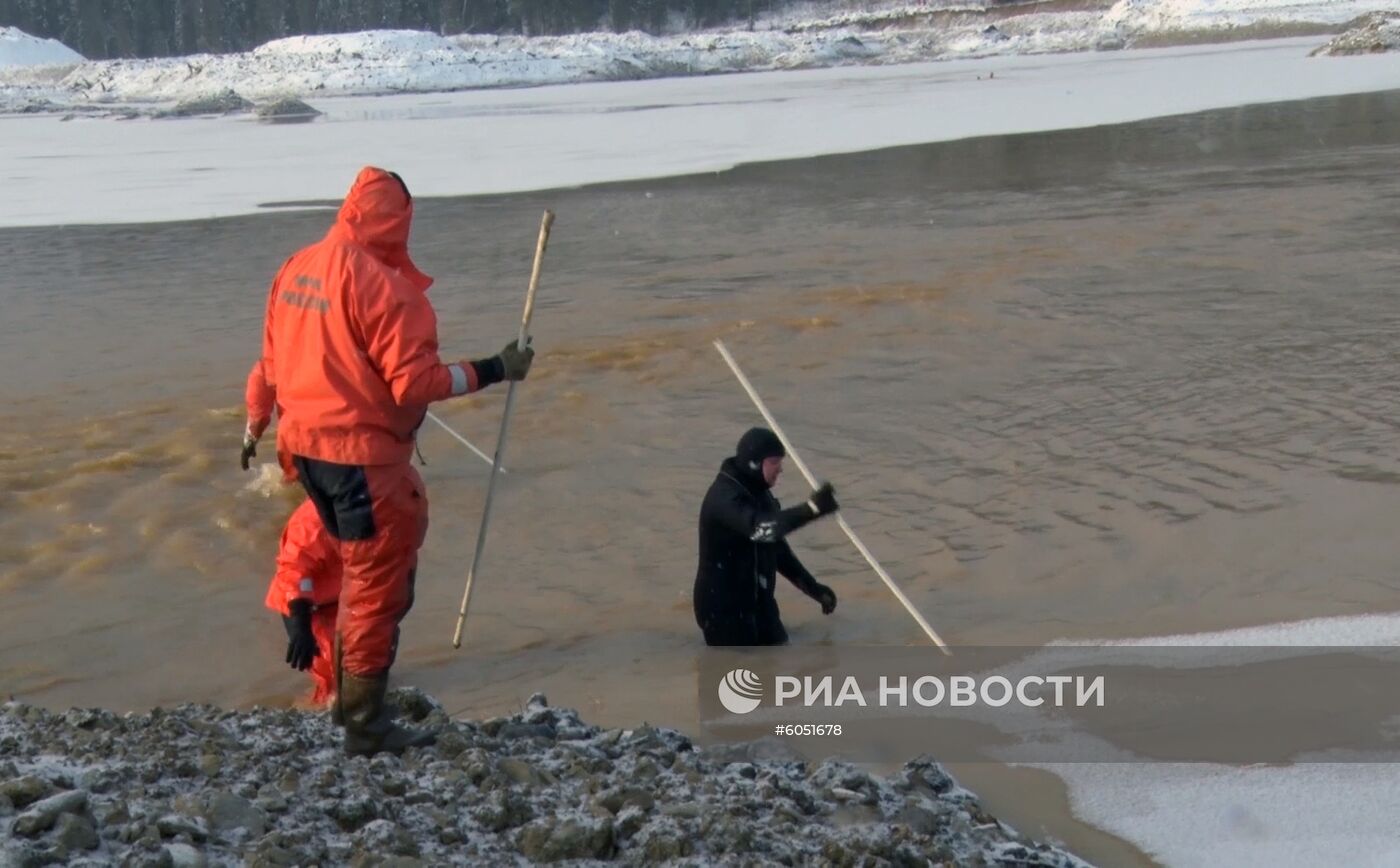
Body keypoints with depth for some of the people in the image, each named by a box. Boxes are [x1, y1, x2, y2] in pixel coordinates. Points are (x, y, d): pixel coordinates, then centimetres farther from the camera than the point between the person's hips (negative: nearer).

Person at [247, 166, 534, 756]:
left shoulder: (297, 268, 5)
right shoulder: (381, 284, -20)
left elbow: (272, 367, 13)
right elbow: (415, 383, -23)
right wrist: (494, 370, -15)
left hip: (306, 446, 9)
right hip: (362, 456, -8)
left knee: (364, 569, 24)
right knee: (378, 584, 4)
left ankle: (351, 693, 33)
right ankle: (366, 724, 12)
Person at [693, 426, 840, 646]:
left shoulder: (759, 493, 8)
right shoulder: (723, 497, -23)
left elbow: (777, 548, 17)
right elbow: (760, 528, -41)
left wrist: (812, 586, 12)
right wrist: (812, 509, -47)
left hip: (758, 603, 9)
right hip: (723, 607, -9)